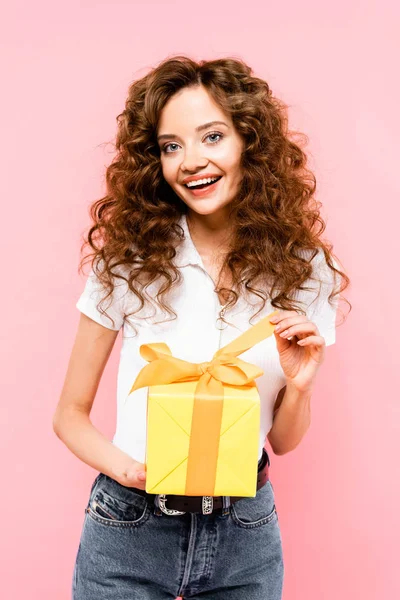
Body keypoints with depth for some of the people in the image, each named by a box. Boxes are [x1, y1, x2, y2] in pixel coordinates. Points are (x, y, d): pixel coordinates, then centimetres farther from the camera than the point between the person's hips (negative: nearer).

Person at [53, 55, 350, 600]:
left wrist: (298, 386, -18)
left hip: (245, 532, 2)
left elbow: (282, 442, 2)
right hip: (128, 528, -1)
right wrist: (128, 469, -20)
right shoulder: (127, 260, -10)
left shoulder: (302, 270, -6)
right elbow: (71, 415, -2)